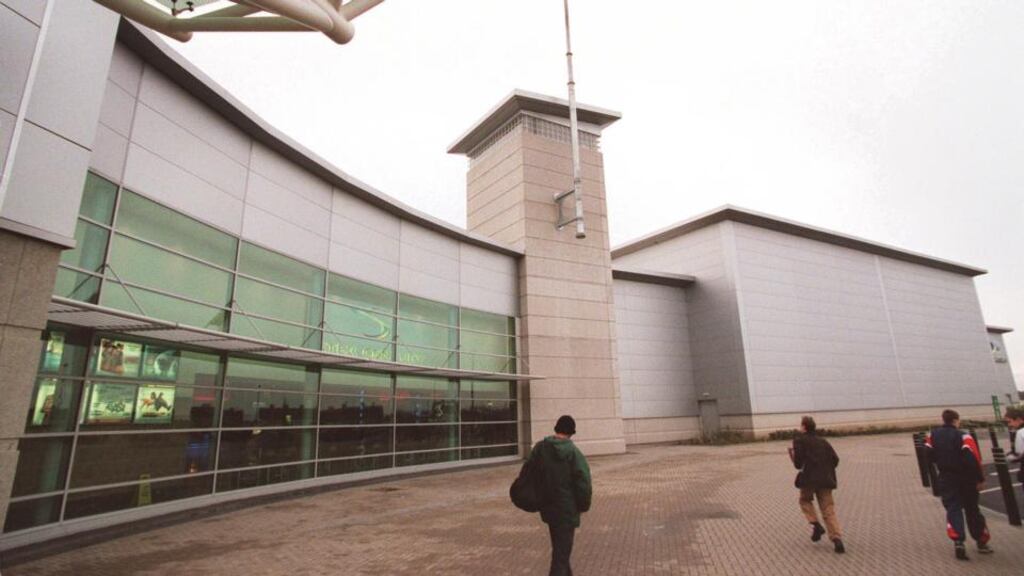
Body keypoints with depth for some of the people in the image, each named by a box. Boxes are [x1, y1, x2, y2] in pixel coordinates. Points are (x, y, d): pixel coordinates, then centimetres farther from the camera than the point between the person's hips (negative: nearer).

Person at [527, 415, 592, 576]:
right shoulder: (574, 452, -17)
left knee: (559, 546, 26)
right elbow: (583, 483, -17)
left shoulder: (539, 448, -3)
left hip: (547, 507, 6)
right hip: (567, 509, -5)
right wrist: (584, 505, -2)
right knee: (562, 552, 3)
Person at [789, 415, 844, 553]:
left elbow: (798, 463, -9)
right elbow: (835, 460, 9)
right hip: (825, 479, 4)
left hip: (809, 478, -4)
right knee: (828, 510, 7)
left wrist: (793, 456, 11)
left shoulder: (799, 440, -1)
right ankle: (837, 538, -6)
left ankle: (815, 524, 4)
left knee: (805, 500, 22)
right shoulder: (823, 441, 15)